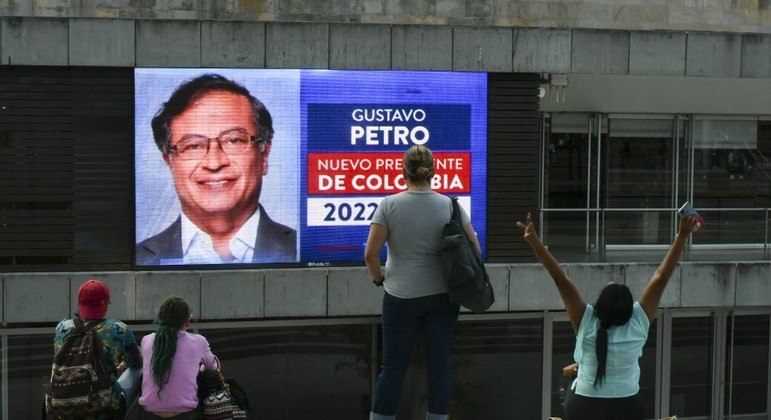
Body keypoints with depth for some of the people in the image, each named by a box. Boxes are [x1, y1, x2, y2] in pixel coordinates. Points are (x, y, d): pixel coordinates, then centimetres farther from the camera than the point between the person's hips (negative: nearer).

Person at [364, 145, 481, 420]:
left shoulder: (389, 205, -7)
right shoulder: (450, 206, -2)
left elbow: (370, 253, -10)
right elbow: (474, 249, -1)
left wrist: (379, 279, 6)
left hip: (400, 297, -1)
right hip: (442, 296, 1)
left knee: (393, 366, 6)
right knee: (439, 364, 8)